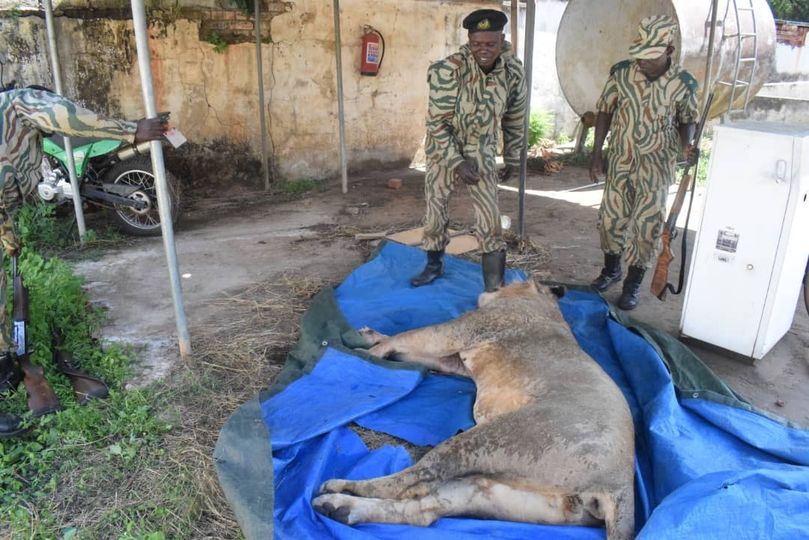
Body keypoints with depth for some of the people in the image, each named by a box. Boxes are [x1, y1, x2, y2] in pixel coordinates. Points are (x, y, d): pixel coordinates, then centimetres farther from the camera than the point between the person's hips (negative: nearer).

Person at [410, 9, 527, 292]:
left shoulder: (514, 71, -11)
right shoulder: (449, 70, -24)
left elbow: (514, 121, 3)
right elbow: (436, 122, -19)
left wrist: (512, 160, 9)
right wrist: (457, 162, -20)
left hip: (481, 153, 2)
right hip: (443, 151, -1)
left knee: (490, 222, -6)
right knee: (435, 212, 11)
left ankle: (495, 290, 2)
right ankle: (434, 265, 36)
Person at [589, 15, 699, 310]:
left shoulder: (683, 83, -11)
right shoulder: (621, 73, -8)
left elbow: (687, 120, 4)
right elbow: (604, 112, 1)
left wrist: (686, 145, -18)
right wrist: (596, 154, -1)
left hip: (657, 166, -1)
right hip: (620, 161, 2)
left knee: (647, 225, 2)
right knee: (611, 217, 10)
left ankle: (634, 282, 20)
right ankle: (611, 268, 34)